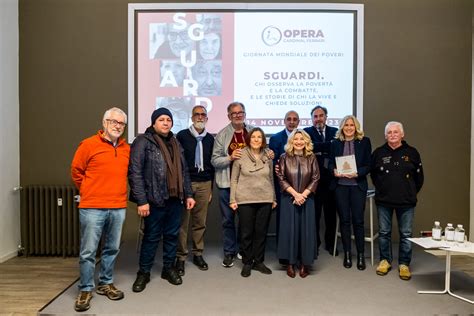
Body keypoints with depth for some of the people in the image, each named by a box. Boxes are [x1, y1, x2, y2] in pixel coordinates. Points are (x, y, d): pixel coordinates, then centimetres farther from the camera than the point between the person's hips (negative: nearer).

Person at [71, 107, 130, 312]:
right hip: (92, 208, -4)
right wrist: (88, 193, 6)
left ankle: (106, 284, 29)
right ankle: (86, 289, 16)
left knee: (112, 249, 13)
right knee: (88, 251, 1)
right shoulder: (89, 144, -5)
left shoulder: (127, 148, 9)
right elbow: (76, 171, 1)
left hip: (118, 208, 5)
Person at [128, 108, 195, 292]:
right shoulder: (143, 141, -7)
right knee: (151, 236, 5)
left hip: (175, 199, 6)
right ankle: (144, 272, 21)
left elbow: (184, 171, 18)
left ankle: (169, 268, 29)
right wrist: (141, 200, -18)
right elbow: (135, 172, -13)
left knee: (172, 235, 13)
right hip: (155, 199, -6)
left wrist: (188, 194, 12)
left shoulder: (175, 143, 14)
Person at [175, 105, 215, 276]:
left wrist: (210, 187, 12)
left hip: (204, 184, 3)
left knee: (200, 222, 7)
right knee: (183, 221, -2)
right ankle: (181, 257, 8)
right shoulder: (182, 136, 0)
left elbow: (212, 163, 14)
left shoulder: (210, 138, 11)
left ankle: (198, 254, 19)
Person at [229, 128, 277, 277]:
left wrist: (274, 198, 13)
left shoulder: (267, 157, 8)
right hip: (245, 200, -3)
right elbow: (234, 179, 0)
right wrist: (232, 199, -4)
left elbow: (271, 179, 14)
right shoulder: (240, 156, -2)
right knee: (246, 232, 5)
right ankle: (247, 263, 19)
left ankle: (258, 261, 22)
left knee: (261, 232, 8)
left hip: (265, 200, 3)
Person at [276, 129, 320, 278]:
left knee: (306, 229, 2)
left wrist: (303, 195, -11)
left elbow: (315, 179, 0)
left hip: (307, 198, 1)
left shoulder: (311, 158, 3)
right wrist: (295, 194, -12)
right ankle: (290, 263, 12)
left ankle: (305, 263, 13)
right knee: (290, 229, 1)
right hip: (289, 199, -1)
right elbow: (281, 179, -3)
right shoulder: (285, 157, 1)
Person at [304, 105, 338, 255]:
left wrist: (320, 151, -13)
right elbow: (312, 147, -17)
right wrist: (331, 145, -18)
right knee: (314, 212, 5)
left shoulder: (335, 132, 10)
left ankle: (330, 243, 25)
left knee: (331, 213, 10)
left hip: (331, 178, 2)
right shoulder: (307, 132, 2)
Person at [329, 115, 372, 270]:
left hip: (358, 185, -1)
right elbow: (330, 163, 8)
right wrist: (334, 171, -13)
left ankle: (360, 255, 13)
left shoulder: (364, 141, 3)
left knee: (358, 220, -1)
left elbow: (368, 165, 0)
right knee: (344, 219, 7)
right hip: (340, 185, 1)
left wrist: (357, 173, -16)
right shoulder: (335, 143, 8)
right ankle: (347, 253, 19)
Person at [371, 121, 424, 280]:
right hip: (384, 201, 1)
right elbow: (373, 173, 12)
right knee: (384, 232, 10)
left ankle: (404, 264, 18)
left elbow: (419, 177, 7)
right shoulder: (378, 152, 1)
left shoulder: (411, 153, -1)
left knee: (406, 234, 5)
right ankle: (385, 260, 25)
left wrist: (411, 193, 7)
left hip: (406, 202, -1)